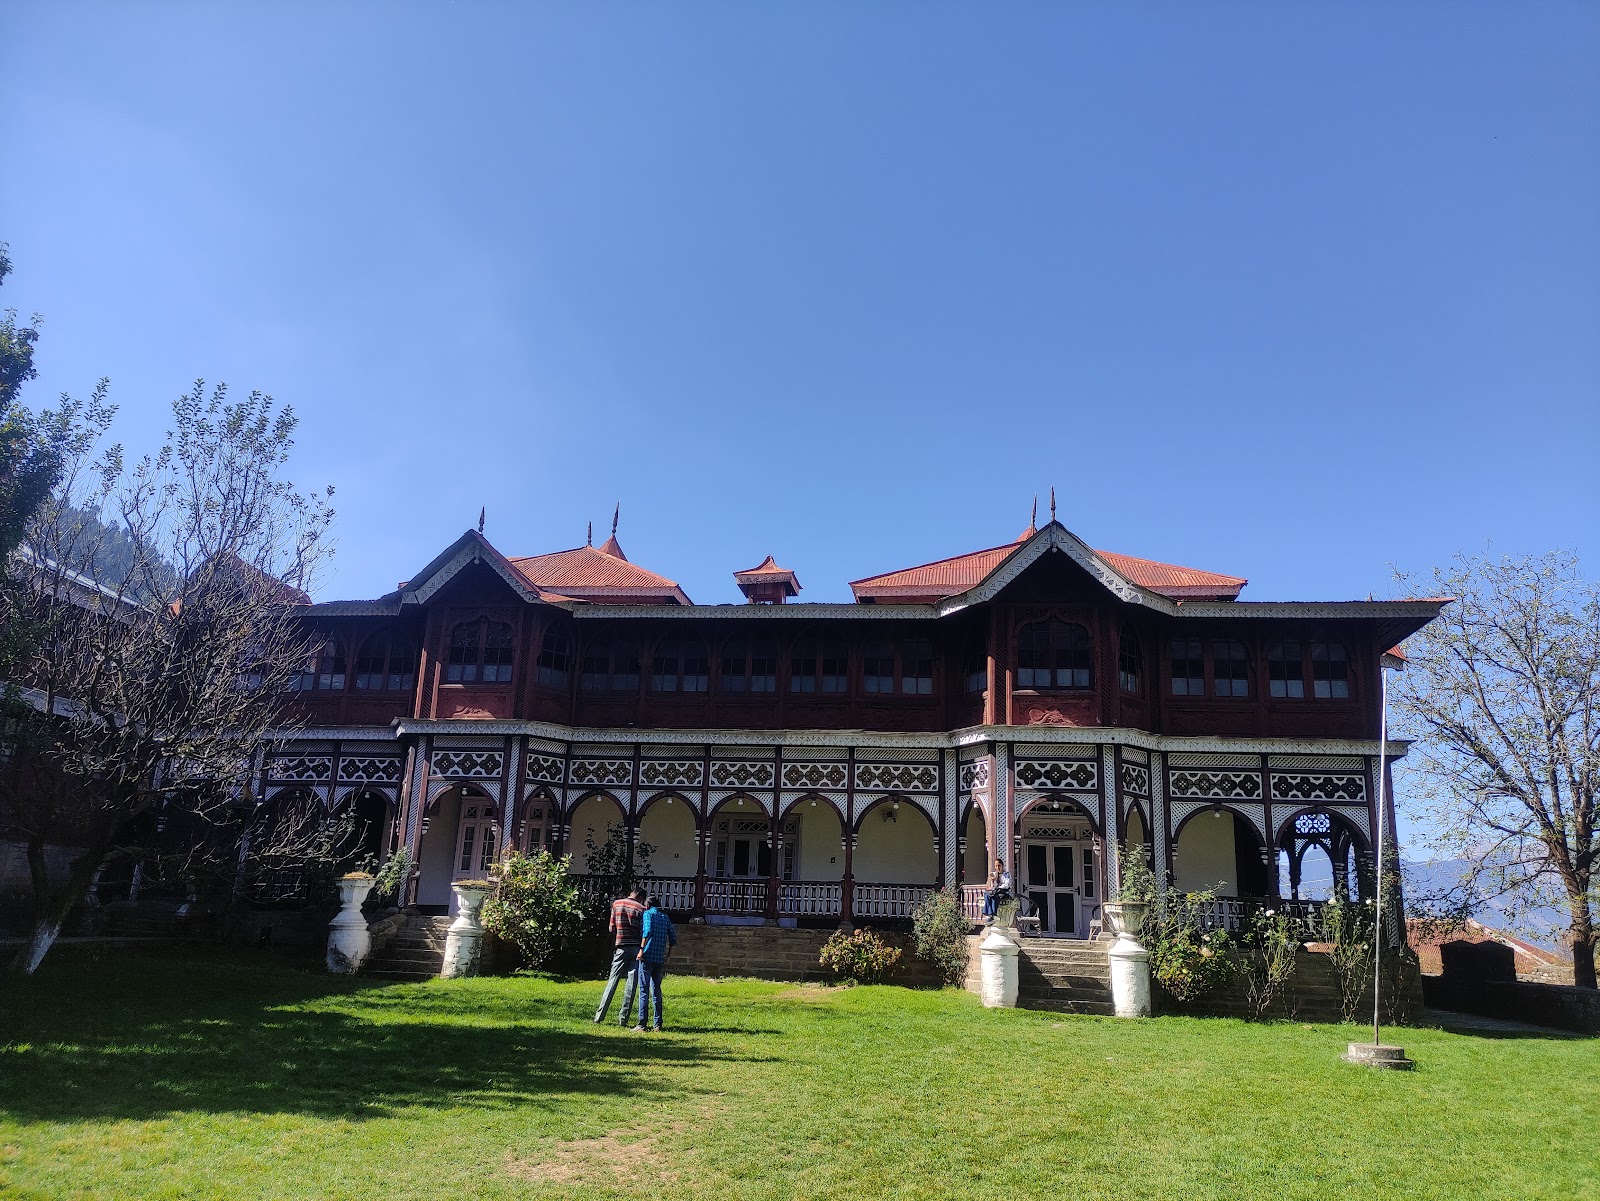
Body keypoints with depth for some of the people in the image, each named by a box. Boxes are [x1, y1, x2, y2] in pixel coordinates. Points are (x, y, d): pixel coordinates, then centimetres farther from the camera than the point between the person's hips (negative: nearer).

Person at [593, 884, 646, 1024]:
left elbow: (611, 928, 6)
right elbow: (643, 931, -5)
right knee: (631, 983, 2)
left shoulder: (616, 904, 3)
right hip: (636, 948, -1)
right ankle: (623, 1018, 2)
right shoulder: (641, 909, -4)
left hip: (621, 948, 2)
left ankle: (599, 1016, 5)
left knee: (613, 981, 7)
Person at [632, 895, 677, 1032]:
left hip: (648, 957, -5)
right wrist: (667, 956, 20)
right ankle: (658, 1024, 10)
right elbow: (673, 938, 14)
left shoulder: (648, 913, 0)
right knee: (656, 991, 12)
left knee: (644, 990, -3)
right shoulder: (665, 917, 16)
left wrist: (642, 949, -16)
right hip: (660, 959, 5)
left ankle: (642, 1023, -5)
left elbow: (648, 931, -18)